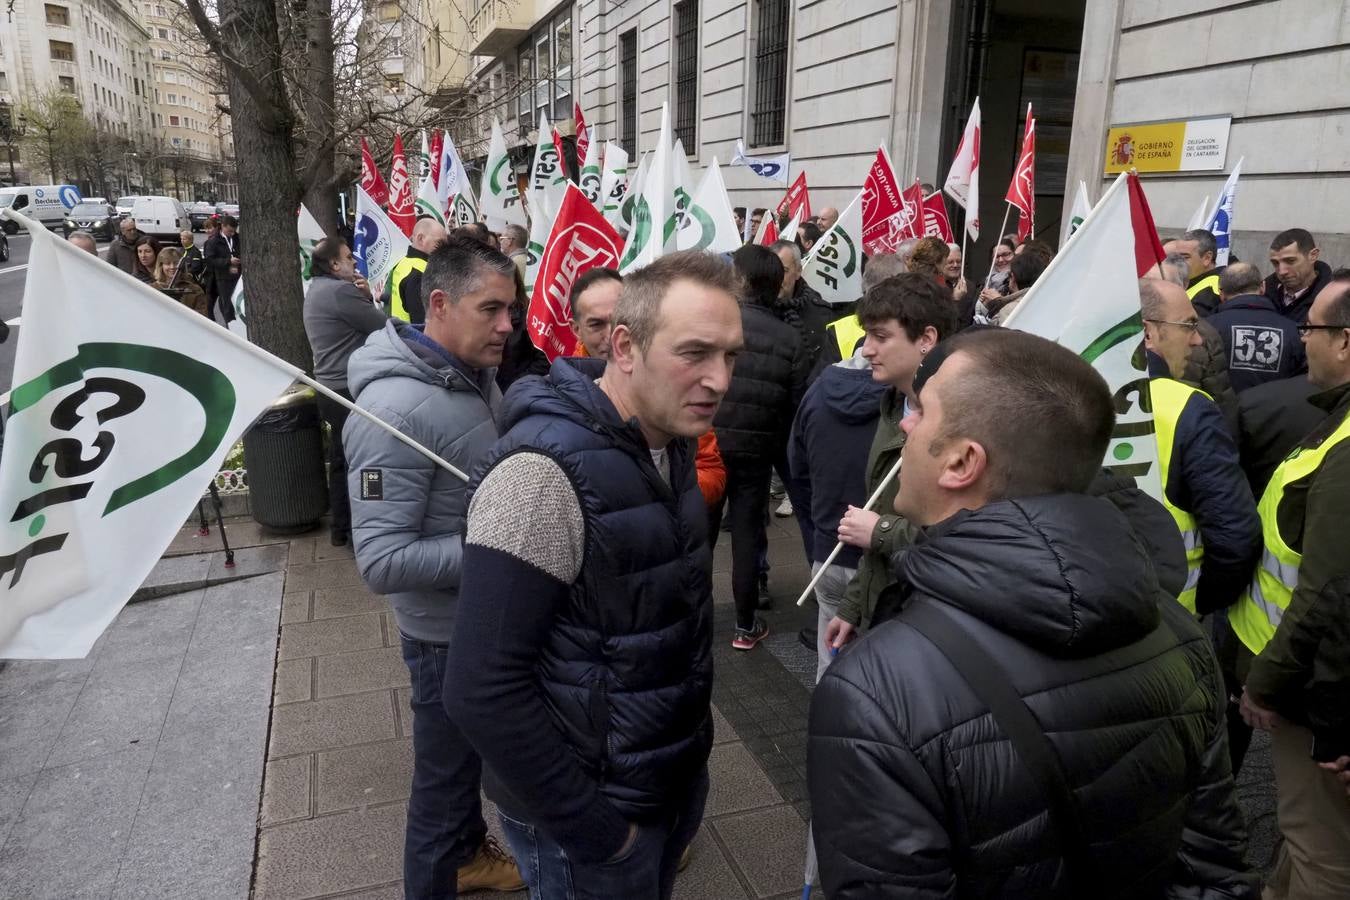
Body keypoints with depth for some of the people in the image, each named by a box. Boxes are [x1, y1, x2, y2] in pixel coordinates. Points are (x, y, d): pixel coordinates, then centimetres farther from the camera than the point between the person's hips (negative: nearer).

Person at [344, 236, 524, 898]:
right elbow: (382, 563, -29)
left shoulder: (476, 378, 0)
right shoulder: (395, 409, -27)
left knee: (474, 756, 29)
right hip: (451, 633, -8)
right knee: (442, 781, 14)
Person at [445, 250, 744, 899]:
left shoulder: (670, 441, 0)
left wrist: (692, 740, 9)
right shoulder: (546, 471, -27)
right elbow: (482, 691, -28)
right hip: (594, 807, -7)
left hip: (677, 778, 7)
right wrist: (593, 830, -19)